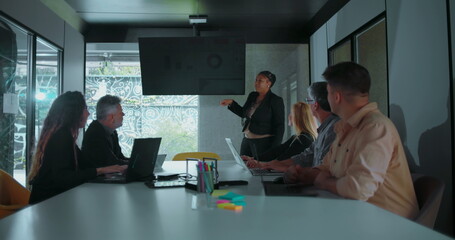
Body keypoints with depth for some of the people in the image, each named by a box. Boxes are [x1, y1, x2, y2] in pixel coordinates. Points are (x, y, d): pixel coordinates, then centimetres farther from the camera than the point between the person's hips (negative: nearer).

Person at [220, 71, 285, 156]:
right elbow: (243, 113, 24)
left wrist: (273, 150, -15)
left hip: (264, 143, -6)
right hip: (247, 140, 6)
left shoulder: (276, 100, -7)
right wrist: (231, 103, 10)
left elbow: (279, 126, -9)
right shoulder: (252, 96, 11)